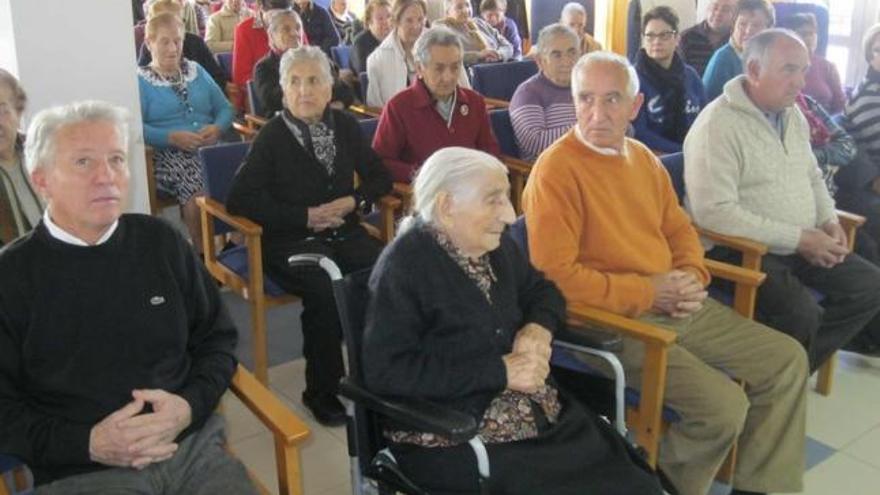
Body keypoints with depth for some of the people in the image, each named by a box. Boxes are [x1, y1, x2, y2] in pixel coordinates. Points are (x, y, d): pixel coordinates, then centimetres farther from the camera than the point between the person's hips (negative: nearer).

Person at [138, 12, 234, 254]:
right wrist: (173, 137, -19)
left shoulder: (196, 71, 20)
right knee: (196, 190, -34)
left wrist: (217, 128, -5)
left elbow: (225, 109, 17)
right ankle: (202, 252, -18)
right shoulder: (140, 80, 5)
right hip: (167, 154, -4)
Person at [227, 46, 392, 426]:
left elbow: (378, 177, 18)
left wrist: (353, 201, -5)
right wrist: (305, 216, -12)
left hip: (343, 232, 4)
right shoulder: (272, 136, -3)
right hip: (290, 241, -4)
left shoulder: (344, 125, 10)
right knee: (325, 290, -33)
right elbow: (239, 199, -8)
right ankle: (321, 391, -12)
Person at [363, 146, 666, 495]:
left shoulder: (495, 246, 8)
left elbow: (542, 290, 23)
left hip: (539, 412, 7)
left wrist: (539, 328, -2)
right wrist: (501, 371, -20)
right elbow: (386, 372, -21)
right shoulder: (403, 268, -14)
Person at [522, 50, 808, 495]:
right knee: (723, 405, -21)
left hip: (675, 307, 9)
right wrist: (647, 292, -17)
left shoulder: (643, 158, 11)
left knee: (787, 360, 10)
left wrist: (692, 276, -2)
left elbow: (679, 228, 20)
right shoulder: (555, 170, -16)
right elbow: (556, 274, -22)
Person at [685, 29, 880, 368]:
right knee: (802, 314, -28)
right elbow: (714, 212, -27)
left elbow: (812, 176, 23)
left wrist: (829, 221, 1)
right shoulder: (717, 125, -19)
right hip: (740, 250, -9)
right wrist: (798, 238, -22)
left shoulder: (793, 116, 10)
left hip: (801, 246, 9)